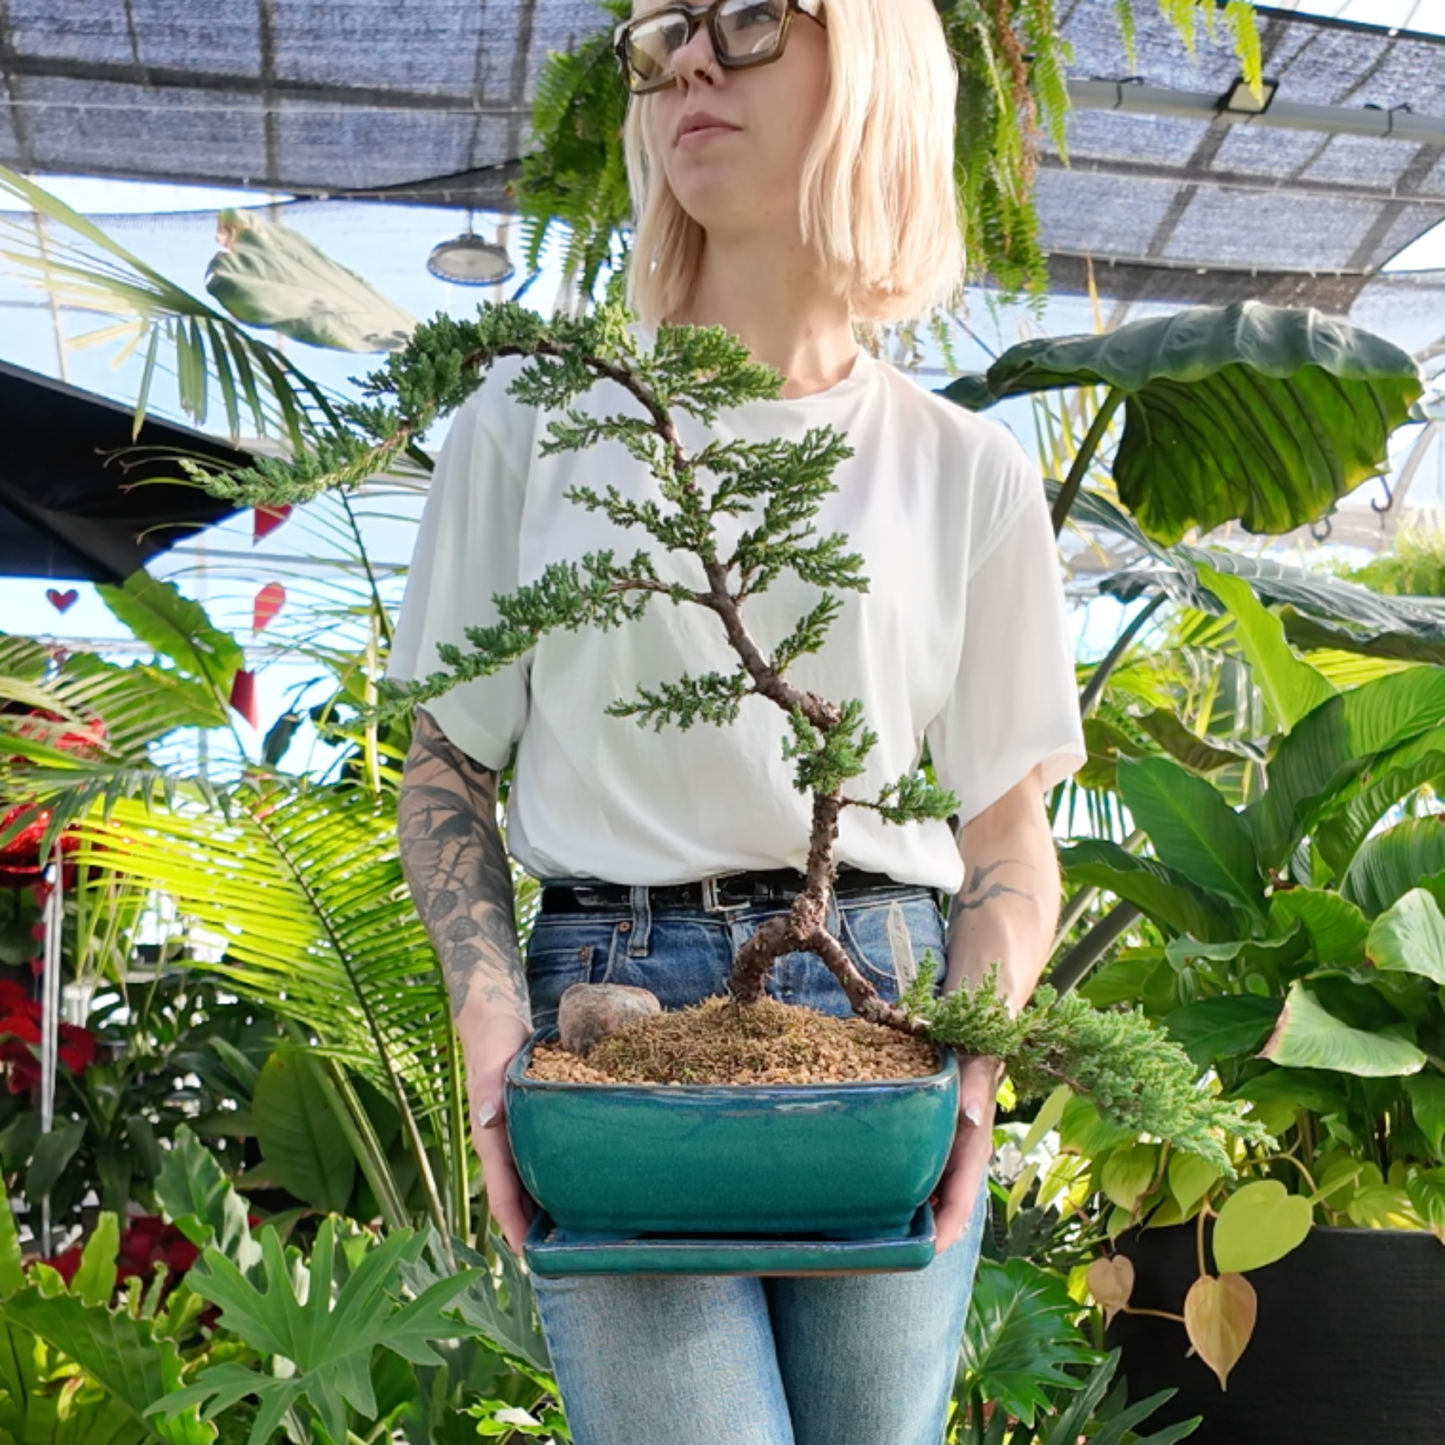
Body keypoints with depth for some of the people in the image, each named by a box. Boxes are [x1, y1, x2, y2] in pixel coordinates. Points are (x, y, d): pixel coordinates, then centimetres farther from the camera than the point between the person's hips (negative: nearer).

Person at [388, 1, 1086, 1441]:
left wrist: (975, 1052, -9)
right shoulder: (533, 416, 5)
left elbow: (1009, 834, 9)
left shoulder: (967, 470, 7)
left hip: (882, 998, 2)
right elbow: (447, 765, 7)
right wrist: (490, 1019, -9)